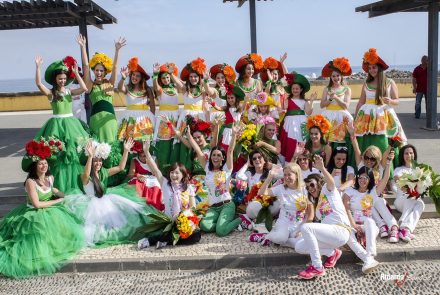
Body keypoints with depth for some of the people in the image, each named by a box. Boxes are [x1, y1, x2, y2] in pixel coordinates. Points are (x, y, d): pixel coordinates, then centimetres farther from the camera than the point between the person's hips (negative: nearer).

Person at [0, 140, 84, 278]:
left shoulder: (50, 177, -4)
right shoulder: (30, 181, -25)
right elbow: (37, 204, -26)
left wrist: (61, 194, 2)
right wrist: (57, 201, -18)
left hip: (50, 213, 7)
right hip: (35, 215, -7)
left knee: (64, 230, 7)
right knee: (42, 237, -14)